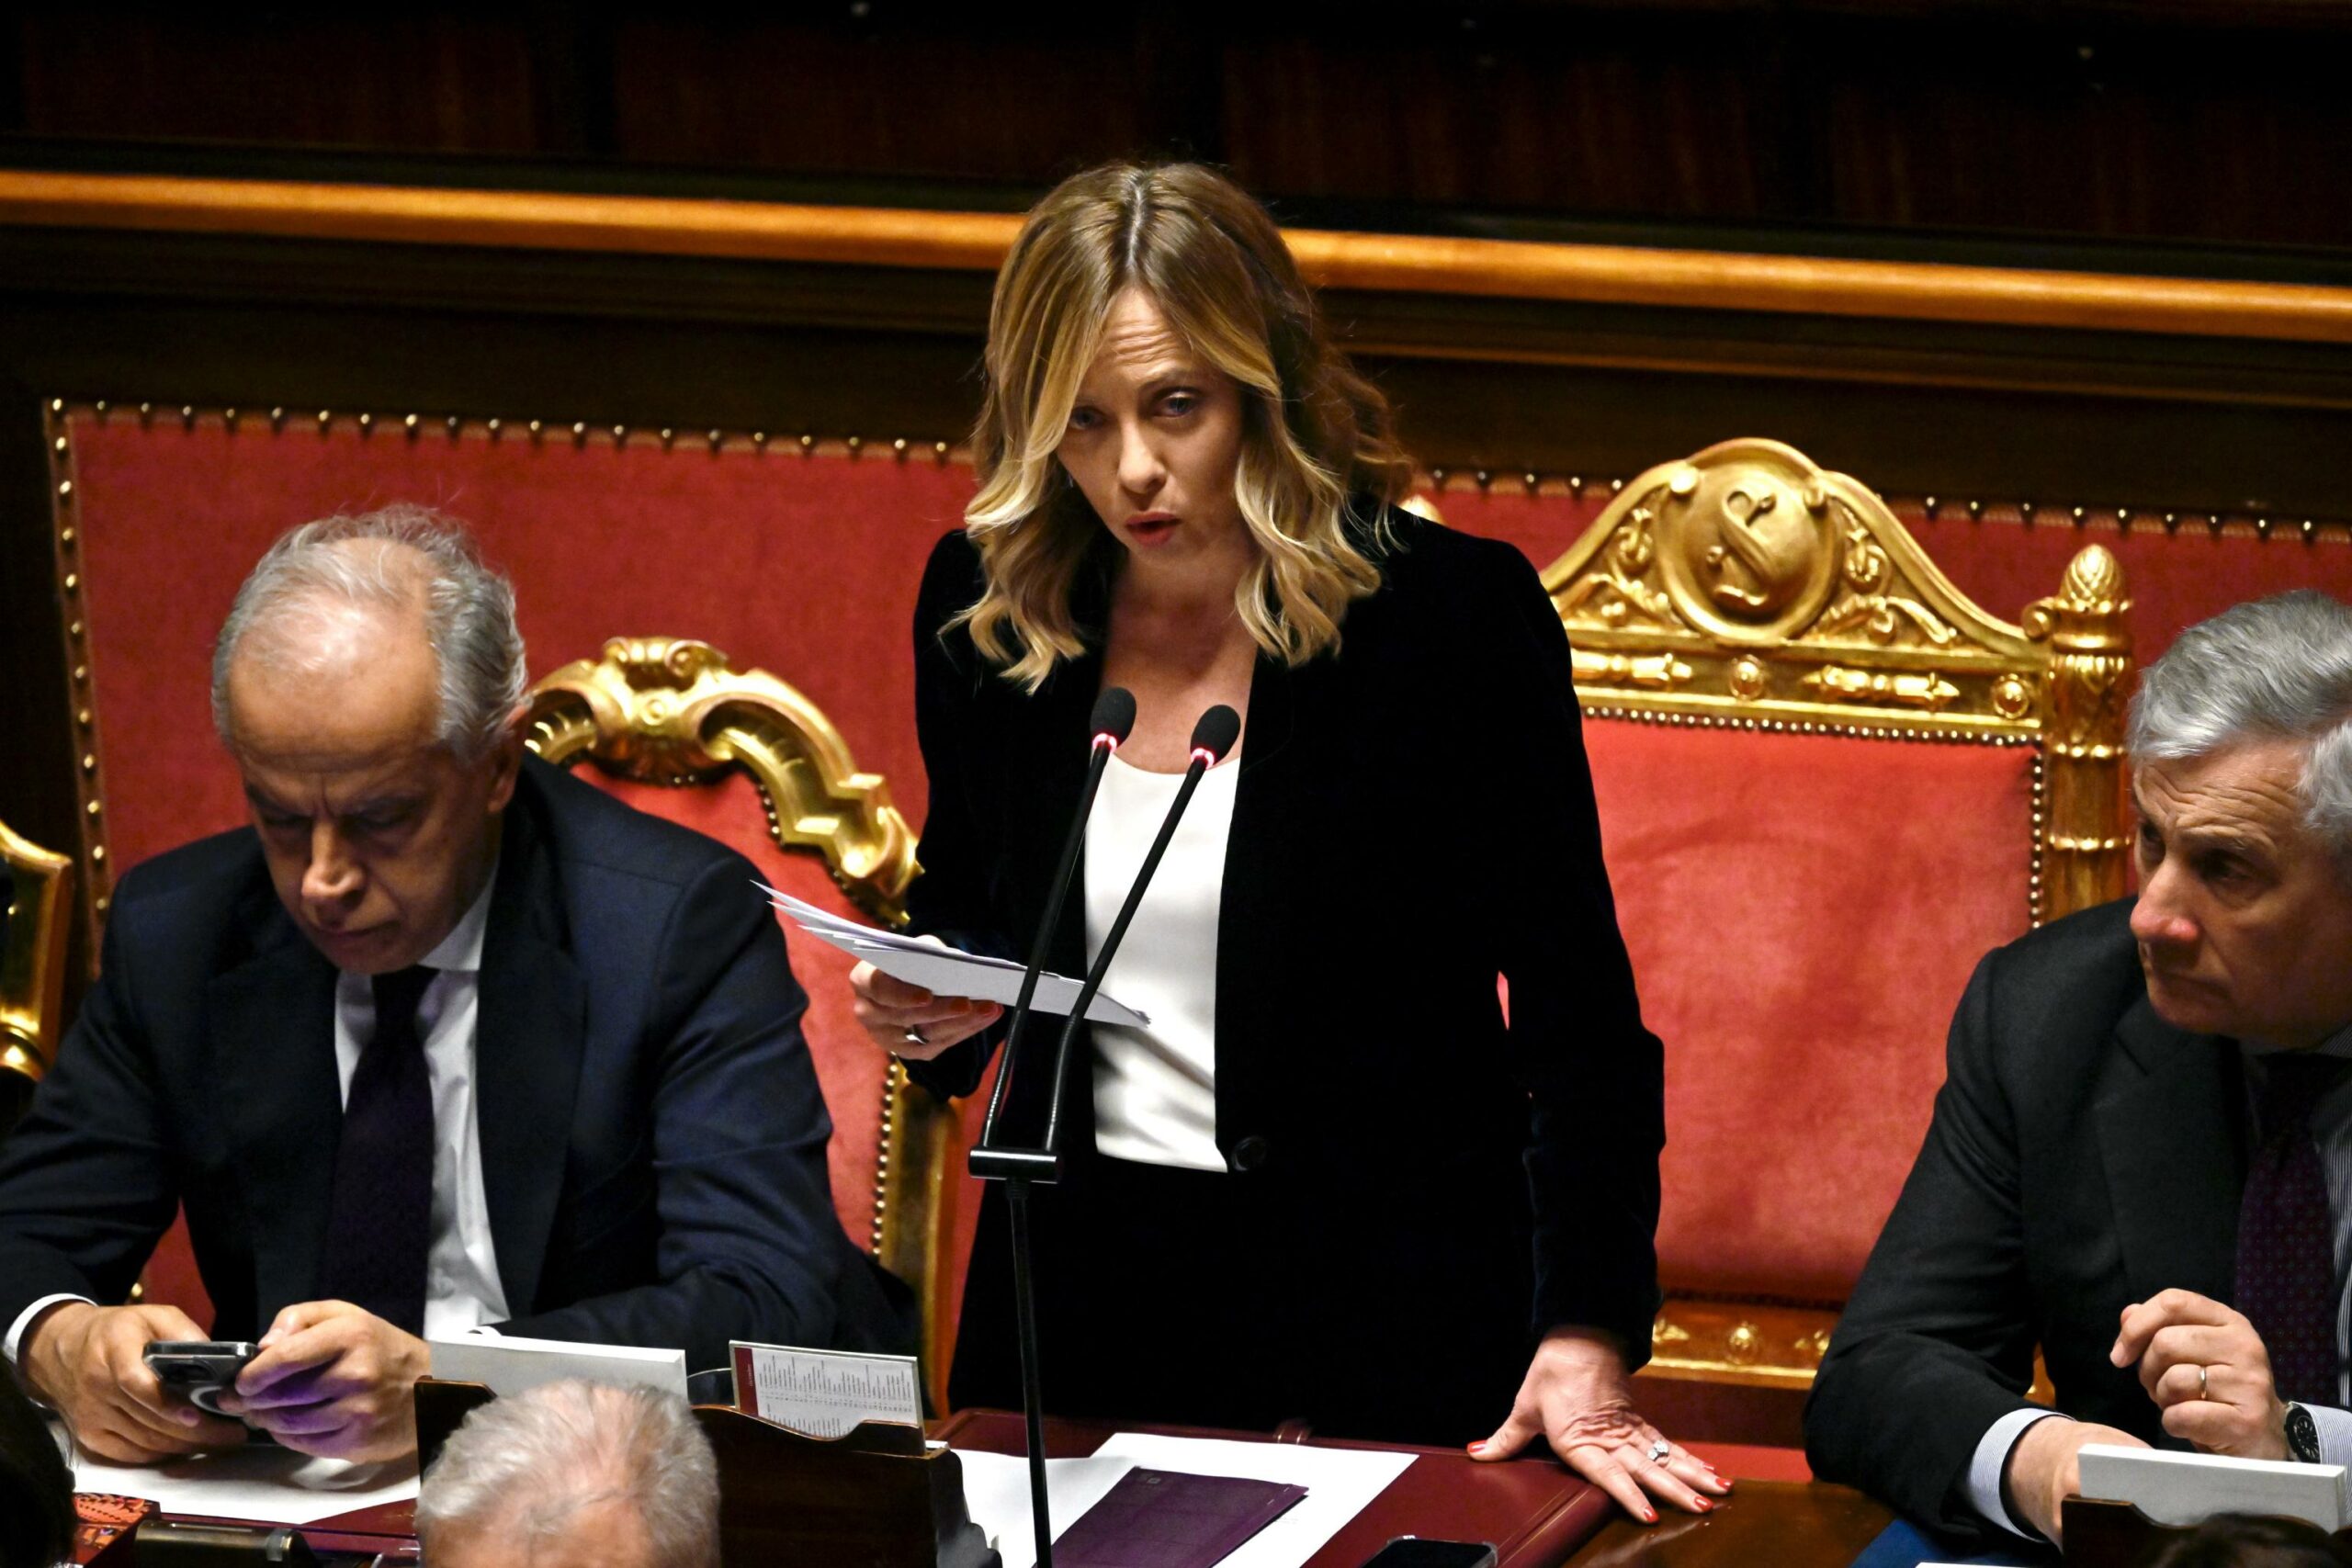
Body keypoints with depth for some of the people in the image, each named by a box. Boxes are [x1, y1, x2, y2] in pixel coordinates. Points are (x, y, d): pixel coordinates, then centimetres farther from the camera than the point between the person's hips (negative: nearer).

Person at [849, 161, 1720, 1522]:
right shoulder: (985, 606, 1)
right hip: (1074, 1295, 4)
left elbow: (1575, 1005, -11)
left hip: (1377, 1308, -4)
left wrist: (1584, 1341, -21)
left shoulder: (1454, 611, -11)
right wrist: (936, 1012, -7)